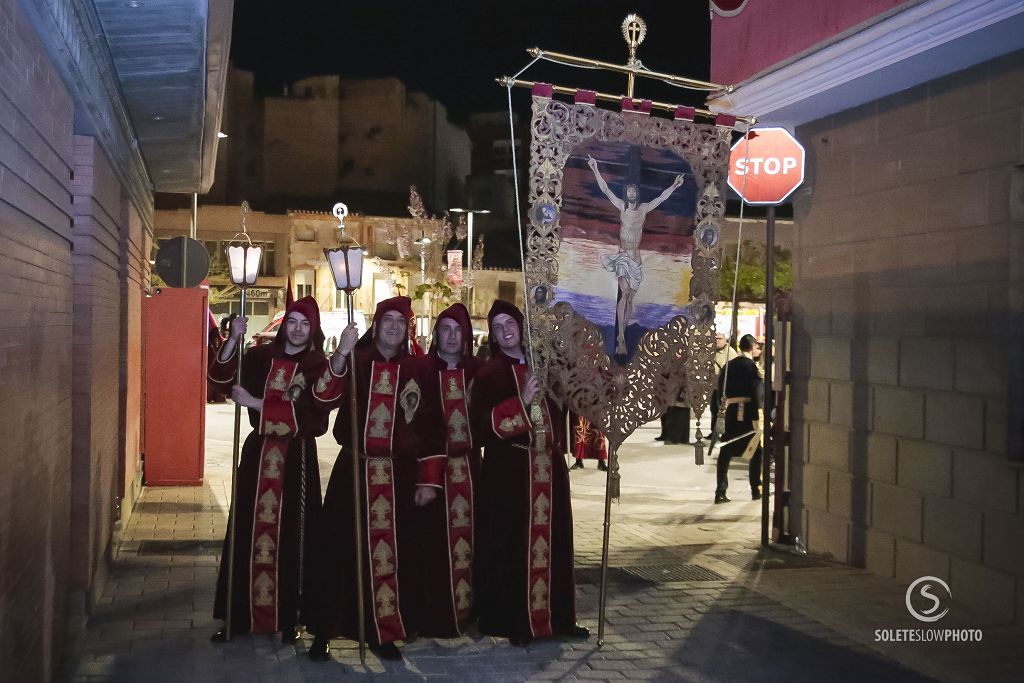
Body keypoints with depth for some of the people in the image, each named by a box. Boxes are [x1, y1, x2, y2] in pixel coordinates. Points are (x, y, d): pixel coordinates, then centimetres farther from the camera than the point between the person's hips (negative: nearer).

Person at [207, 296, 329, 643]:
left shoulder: (318, 366, -2)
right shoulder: (261, 356, 6)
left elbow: (306, 414, -14)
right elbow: (221, 376, -4)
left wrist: (255, 403, -15)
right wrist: (234, 339, -18)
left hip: (296, 458, -2)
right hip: (258, 452, 2)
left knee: (290, 536, 1)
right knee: (248, 532, 4)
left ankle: (288, 617, 11)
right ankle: (239, 615, 13)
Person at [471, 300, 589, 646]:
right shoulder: (488, 374, -3)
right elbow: (481, 423, -15)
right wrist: (521, 402, -21)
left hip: (548, 468, 5)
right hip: (509, 471, -5)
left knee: (552, 542, 10)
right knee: (512, 545, -3)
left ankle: (557, 616, 20)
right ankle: (514, 622, 5)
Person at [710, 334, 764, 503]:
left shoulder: (728, 366, 10)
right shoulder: (752, 365, -5)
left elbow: (718, 392, 11)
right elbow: (756, 394, -13)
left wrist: (715, 414, 16)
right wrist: (757, 419, -15)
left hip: (731, 412, 4)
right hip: (748, 412, -4)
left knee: (725, 453, 7)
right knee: (756, 452, 12)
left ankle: (720, 492, 2)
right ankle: (756, 491, 16)